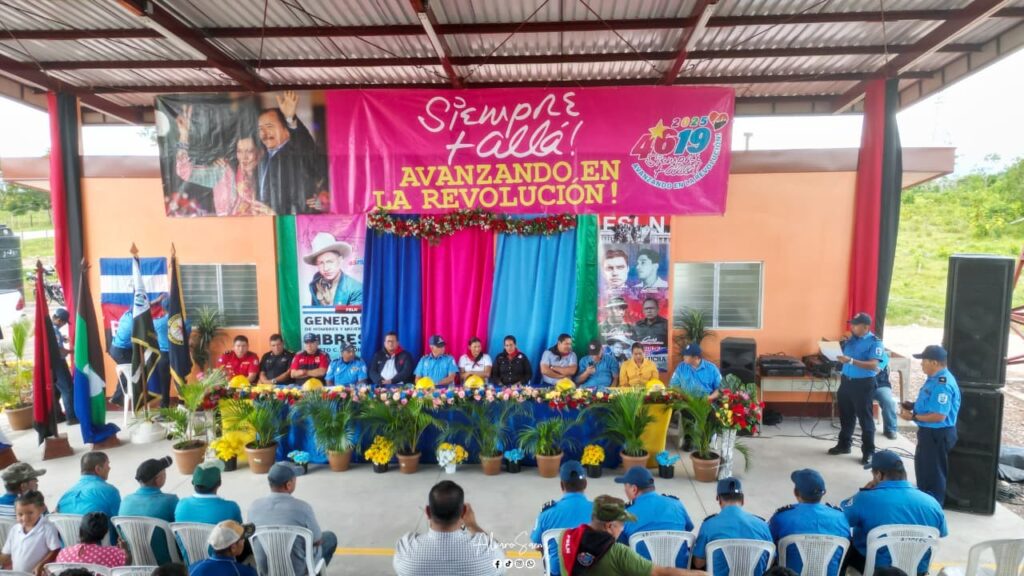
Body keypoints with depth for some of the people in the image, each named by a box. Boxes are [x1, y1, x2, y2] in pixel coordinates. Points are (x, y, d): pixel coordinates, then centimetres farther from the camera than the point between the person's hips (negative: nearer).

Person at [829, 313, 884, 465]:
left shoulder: (874, 342, -12)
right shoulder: (851, 338, 8)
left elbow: (873, 365, -21)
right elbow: (844, 355, 16)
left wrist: (851, 361, -30)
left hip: (863, 384, -6)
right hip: (846, 381, 6)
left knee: (865, 418, 2)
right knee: (846, 415, 16)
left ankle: (868, 451, 13)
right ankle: (844, 444, 29)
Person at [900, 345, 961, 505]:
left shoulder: (942, 384, -27)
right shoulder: (935, 378, 7)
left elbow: (939, 415, -29)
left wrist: (913, 417, -20)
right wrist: (914, 406, 4)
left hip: (937, 434, -11)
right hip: (929, 432, 11)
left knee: (933, 473, 4)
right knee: (923, 467, 24)